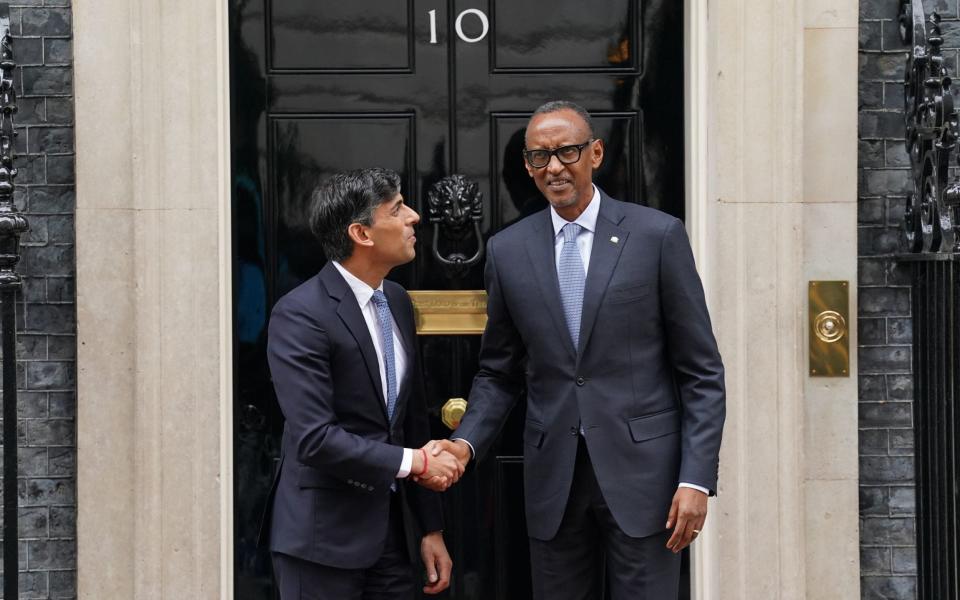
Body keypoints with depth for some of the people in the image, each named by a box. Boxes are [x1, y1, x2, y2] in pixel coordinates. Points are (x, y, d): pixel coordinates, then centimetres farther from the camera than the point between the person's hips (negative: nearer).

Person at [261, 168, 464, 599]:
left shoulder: (397, 301, 8)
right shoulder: (300, 316, -16)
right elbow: (315, 438, -22)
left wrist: (430, 529, 13)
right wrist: (413, 462, -14)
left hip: (392, 529, 7)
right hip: (323, 535, -6)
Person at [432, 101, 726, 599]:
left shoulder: (657, 235, -3)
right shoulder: (507, 250, 5)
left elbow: (701, 372, -2)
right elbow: (499, 372, 13)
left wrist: (697, 478, -9)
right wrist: (466, 442, -5)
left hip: (641, 469, -2)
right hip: (552, 477, 3)